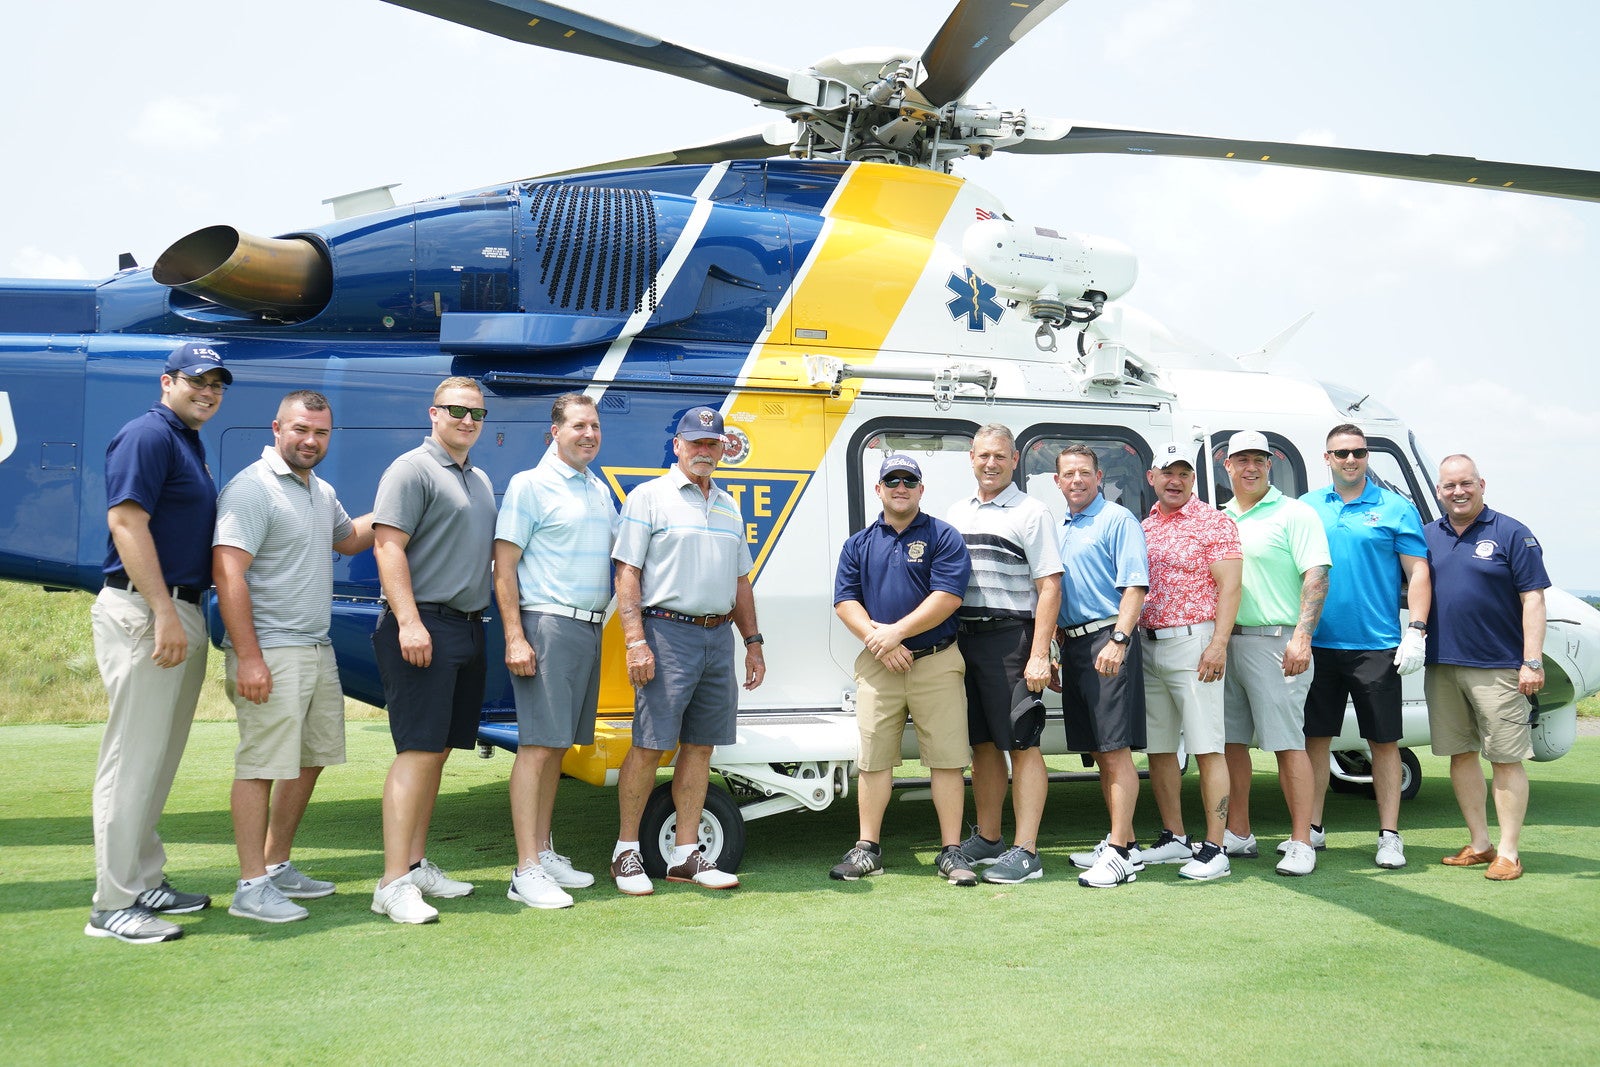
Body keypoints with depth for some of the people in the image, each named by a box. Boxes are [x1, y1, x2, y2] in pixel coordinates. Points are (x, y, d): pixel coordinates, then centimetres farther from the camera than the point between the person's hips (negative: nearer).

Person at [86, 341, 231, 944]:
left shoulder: (189, 443, 19)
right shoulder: (148, 435, -10)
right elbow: (126, 521, -19)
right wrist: (164, 614, -23)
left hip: (181, 612, 10)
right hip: (143, 614, -10)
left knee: (160, 757, 15)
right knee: (133, 757, -6)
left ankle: (145, 883, 25)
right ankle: (113, 905, 0)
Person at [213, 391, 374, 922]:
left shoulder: (322, 493, 15)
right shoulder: (252, 489, -12)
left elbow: (348, 539, 35)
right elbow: (228, 573, -19)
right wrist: (248, 657, -24)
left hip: (318, 652, 10)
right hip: (271, 654, -9)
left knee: (311, 759, 15)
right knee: (261, 765, -6)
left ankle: (277, 865, 27)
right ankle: (251, 887, 0)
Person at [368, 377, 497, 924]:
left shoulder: (481, 480, 21)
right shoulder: (412, 469, -6)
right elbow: (388, 545, -15)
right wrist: (410, 621, -23)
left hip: (469, 627, 9)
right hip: (424, 627, -8)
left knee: (438, 751, 11)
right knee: (418, 751, -12)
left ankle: (417, 863, 20)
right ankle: (394, 882, -10)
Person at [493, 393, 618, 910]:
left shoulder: (600, 490, 18)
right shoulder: (530, 485, -3)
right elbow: (504, 567, -8)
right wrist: (514, 637, -16)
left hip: (590, 629, 7)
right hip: (548, 624, -7)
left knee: (558, 745, 12)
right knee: (537, 745, -8)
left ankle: (544, 852, 20)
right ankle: (526, 870, -6)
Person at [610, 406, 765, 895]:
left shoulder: (729, 506, 19)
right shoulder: (650, 497, 0)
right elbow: (626, 574, -6)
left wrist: (753, 641, 17)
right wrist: (635, 641, -15)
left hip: (718, 636, 6)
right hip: (668, 632, -6)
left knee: (701, 746, 7)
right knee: (649, 746, -5)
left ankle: (686, 854, 15)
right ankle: (626, 851, 8)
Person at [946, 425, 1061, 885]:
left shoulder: (1030, 512, -2)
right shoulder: (956, 513, 17)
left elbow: (1049, 586, -8)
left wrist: (1039, 655, -16)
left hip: (1010, 638, -6)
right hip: (962, 638, 6)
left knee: (1022, 744, -2)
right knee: (982, 744, 13)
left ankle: (1026, 852, 1)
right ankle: (987, 839, 24)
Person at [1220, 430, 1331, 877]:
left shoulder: (1294, 514, -2)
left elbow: (1316, 577, -10)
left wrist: (1302, 635, -20)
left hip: (1274, 642, -6)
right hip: (1224, 642, 7)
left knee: (1288, 743, -5)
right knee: (1231, 741, 10)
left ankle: (1301, 844, 0)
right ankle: (1238, 835, 21)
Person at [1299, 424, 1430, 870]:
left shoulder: (1396, 508, 2)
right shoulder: (1307, 507, 9)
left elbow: (1417, 573, 0)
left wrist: (1416, 631, -10)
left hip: (1376, 646, -2)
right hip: (1318, 644, 3)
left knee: (1384, 741, 3)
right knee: (1315, 737, 7)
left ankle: (1389, 836, 12)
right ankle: (1312, 829, 17)